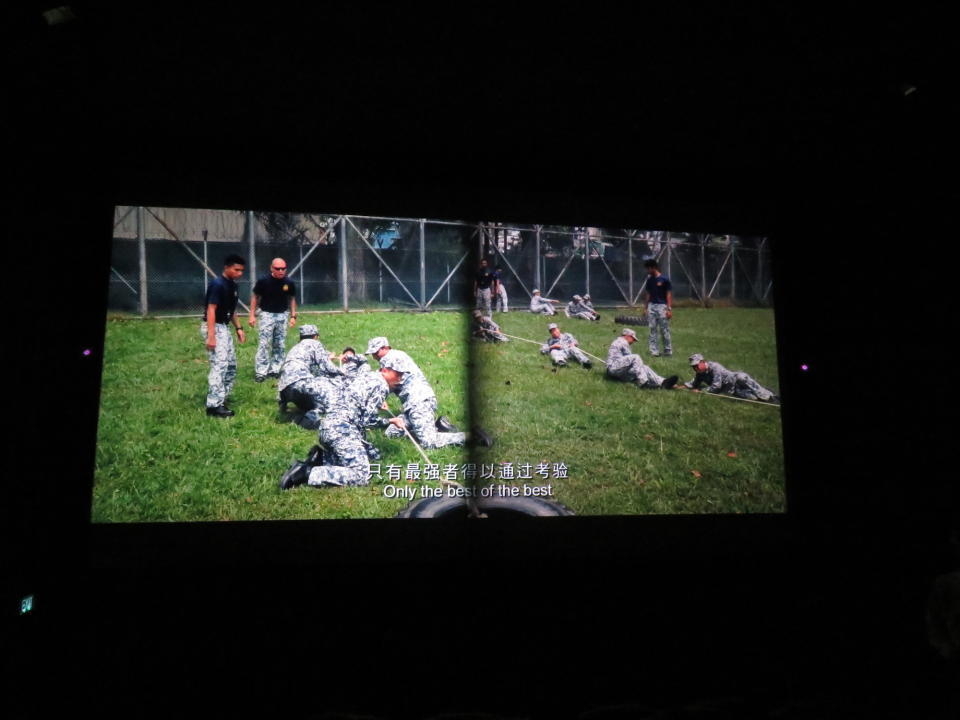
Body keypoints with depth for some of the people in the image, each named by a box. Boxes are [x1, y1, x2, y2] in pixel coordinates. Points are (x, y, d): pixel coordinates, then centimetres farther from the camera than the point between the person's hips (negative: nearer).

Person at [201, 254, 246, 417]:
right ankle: (214, 405, -11)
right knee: (219, 365, -14)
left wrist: (239, 328, 14)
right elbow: (211, 310, -22)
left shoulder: (233, 286, 10)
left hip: (224, 327, 10)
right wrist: (211, 336, -26)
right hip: (213, 327, -10)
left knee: (231, 365, 14)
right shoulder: (217, 284, -18)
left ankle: (221, 399, 23)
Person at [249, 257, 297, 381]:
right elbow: (255, 296, -1)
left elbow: (292, 298, 9)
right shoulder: (263, 281, -13)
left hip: (282, 315, 3)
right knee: (264, 344, -8)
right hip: (267, 314, -3)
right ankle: (260, 372, -5)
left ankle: (275, 370, 19)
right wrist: (252, 315, -4)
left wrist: (293, 316, 4)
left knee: (280, 345, 8)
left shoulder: (289, 283, -5)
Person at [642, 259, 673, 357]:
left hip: (662, 306, -5)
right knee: (652, 329, 5)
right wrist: (646, 307, 14)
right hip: (651, 306, 5)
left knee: (664, 329, -2)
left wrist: (669, 309, -12)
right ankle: (654, 351, 9)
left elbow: (669, 294, -7)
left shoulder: (664, 279, -8)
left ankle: (668, 350, 8)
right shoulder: (649, 280, 9)